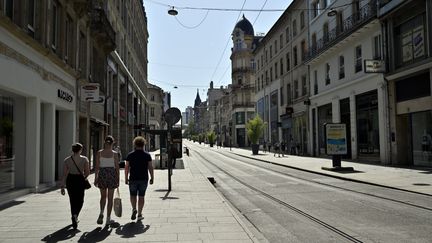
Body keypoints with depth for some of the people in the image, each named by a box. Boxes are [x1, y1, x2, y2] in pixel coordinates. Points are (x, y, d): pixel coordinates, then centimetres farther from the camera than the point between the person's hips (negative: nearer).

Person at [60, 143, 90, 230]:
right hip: (80, 180, -2)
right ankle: (75, 215, -16)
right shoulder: (84, 159, -6)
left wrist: (62, 186, 0)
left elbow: (64, 174, -3)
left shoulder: (67, 160, 0)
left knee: (72, 200, 18)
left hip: (70, 180, 2)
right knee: (80, 200, 10)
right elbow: (87, 172, -7)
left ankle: (74, 219, 28)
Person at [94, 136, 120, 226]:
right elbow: (117, 167, -3)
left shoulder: (99, 153, 0)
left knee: (103, 196, 18)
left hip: (102, 174, 1)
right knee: (110, 198, 6)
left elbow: (97, 166, -1)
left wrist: (96, 178, 5)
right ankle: (108, 219, 8)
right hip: (112, 174, -1)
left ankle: (101, 212, -5)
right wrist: (118, 179, 4)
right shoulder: (114, 153, -3)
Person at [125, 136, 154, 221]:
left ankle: (134, 209, -5)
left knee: (133, 195, 15)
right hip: (144, 179, 0)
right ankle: (139, 214, 10)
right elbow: (150, 167, -2)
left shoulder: (130, 155, 1)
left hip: (133, 179, 0)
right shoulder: (147, 155, 1)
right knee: (141, 196, 8)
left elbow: (126, 167, 0)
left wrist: (126, 178, 7)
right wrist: (152, 178, 4)